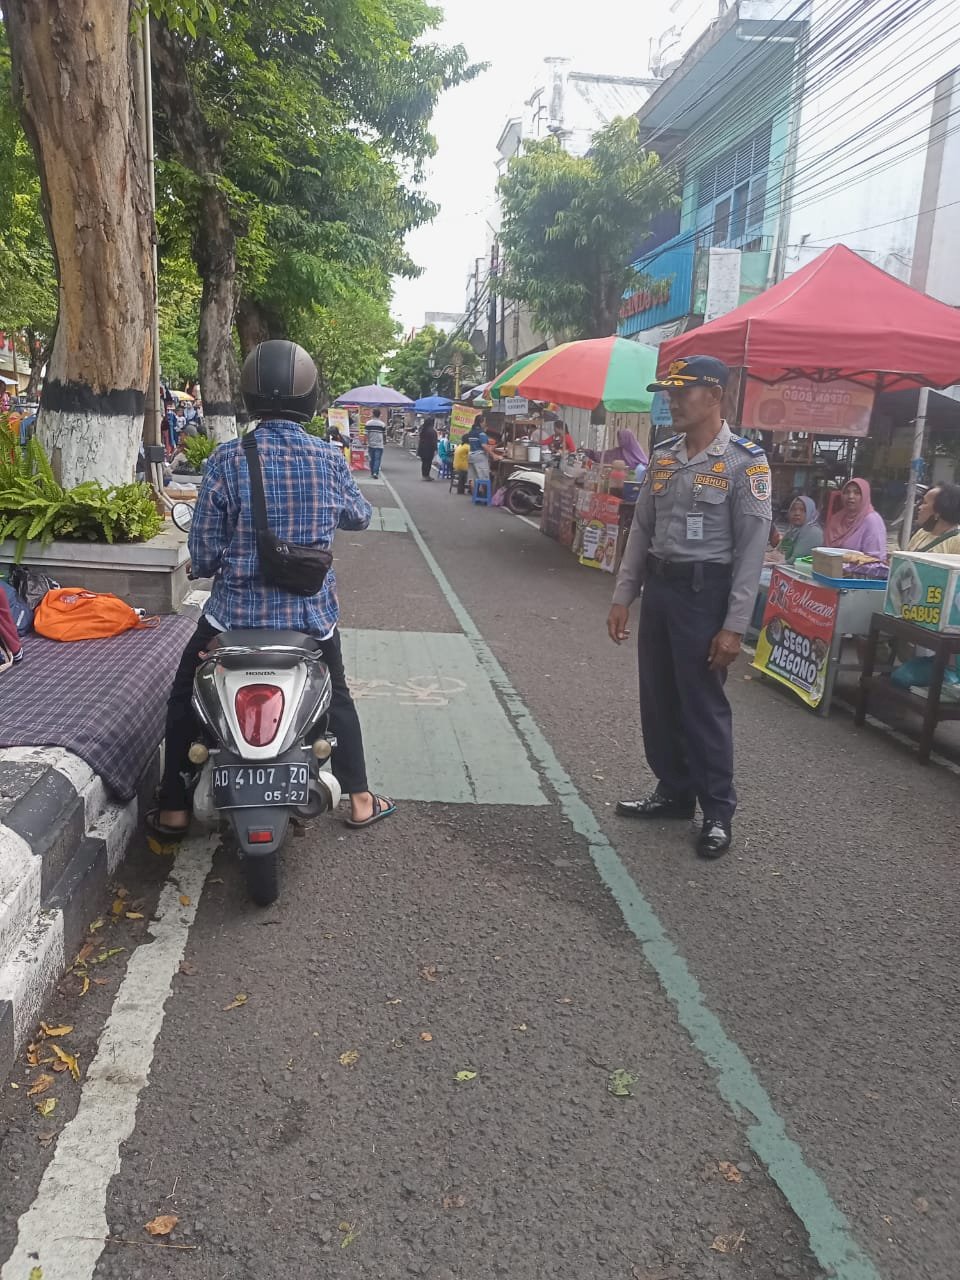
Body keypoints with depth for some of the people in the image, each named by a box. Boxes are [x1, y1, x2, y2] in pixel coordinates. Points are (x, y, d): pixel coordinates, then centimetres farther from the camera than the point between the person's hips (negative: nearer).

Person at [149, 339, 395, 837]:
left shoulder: (227, 459, -12)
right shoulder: (330, 460, -7)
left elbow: (203, 551, -9)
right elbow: (360, 516, 11)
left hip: (236, 610, -1)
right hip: (311, 611, 2)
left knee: (184, 697, 21)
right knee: (337, 696, 26)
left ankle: (174, 809, 25)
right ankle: (359, 799, 32)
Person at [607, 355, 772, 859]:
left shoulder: (745, 462, -10)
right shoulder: (663, 457, 8)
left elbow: (751, 549, -12)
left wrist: (734, 625, -16)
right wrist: (622, 597, 9)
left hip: (705, 591, -6)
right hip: (658, 586, 7)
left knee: (702, 705, 2)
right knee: (658, 700, 13)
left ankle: (718, 811, 18)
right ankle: (673, 792, 31)